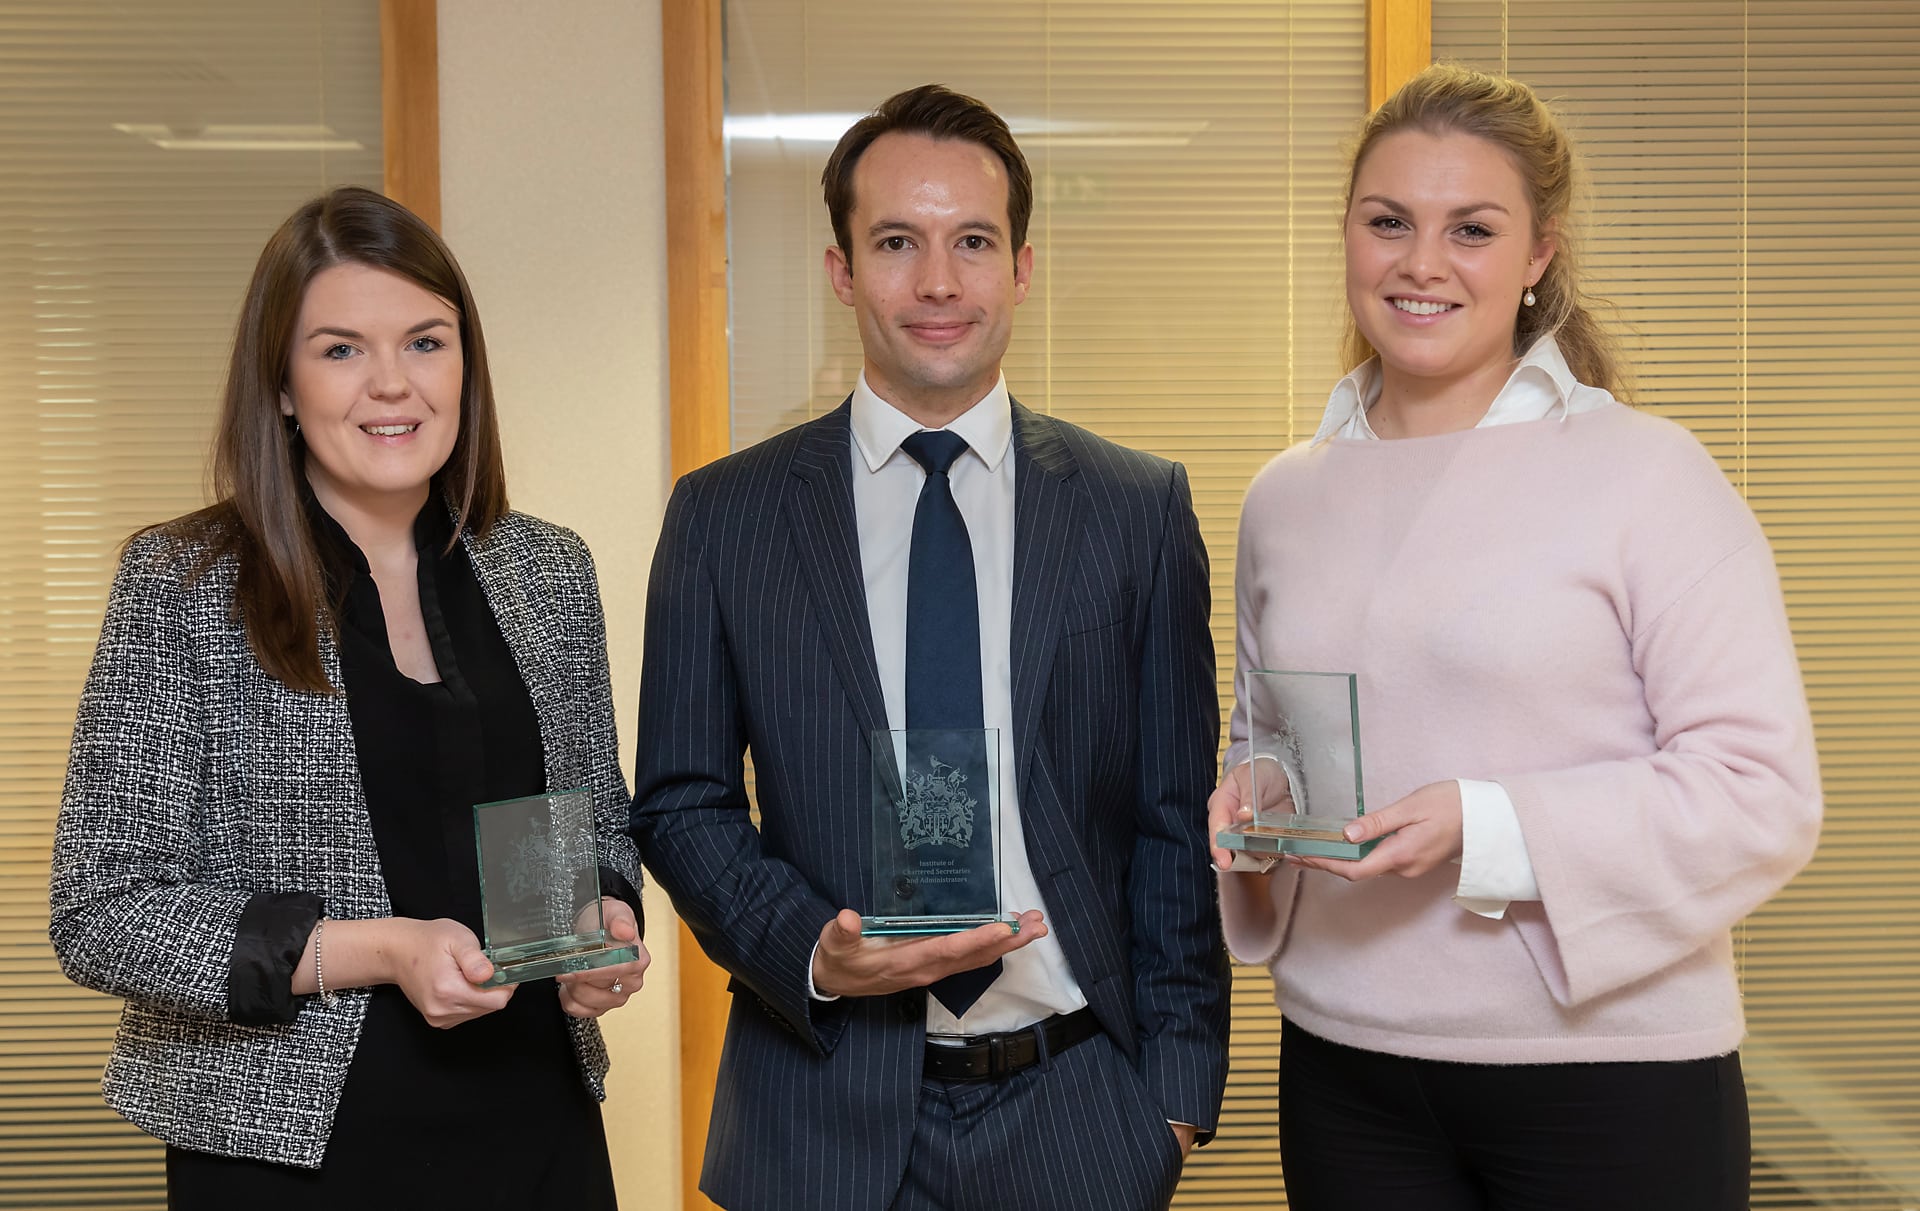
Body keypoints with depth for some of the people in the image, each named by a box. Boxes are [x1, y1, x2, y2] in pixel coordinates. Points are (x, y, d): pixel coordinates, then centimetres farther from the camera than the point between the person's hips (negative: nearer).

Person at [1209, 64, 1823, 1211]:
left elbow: (1765, 790, -12)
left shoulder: (1649, 473, -8)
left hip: (1607, 1070, -4)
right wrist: (1251, 793, -2)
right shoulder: (1286, 498, 7)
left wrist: (1487, 829, -22)